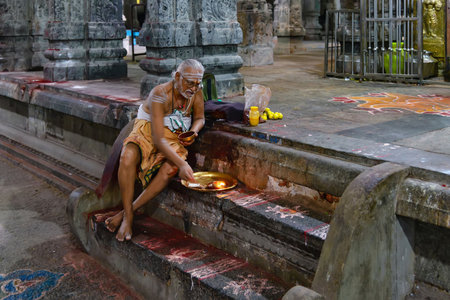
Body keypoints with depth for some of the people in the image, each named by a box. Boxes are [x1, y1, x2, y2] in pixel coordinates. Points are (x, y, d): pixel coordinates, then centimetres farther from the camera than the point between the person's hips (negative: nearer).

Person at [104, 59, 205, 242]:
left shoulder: (196, 91, -7)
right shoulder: (159, 95, -23)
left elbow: (199, 118, 13)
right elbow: (158, 138, -29)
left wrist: (193, 132, -12)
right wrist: (182, 164, -39)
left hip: (174, 137, 3)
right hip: (148, 131, -3)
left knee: (171, 167, -32)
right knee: (127, 158, -36)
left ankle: (128, 211, -21)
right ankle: (128, 217, -25)